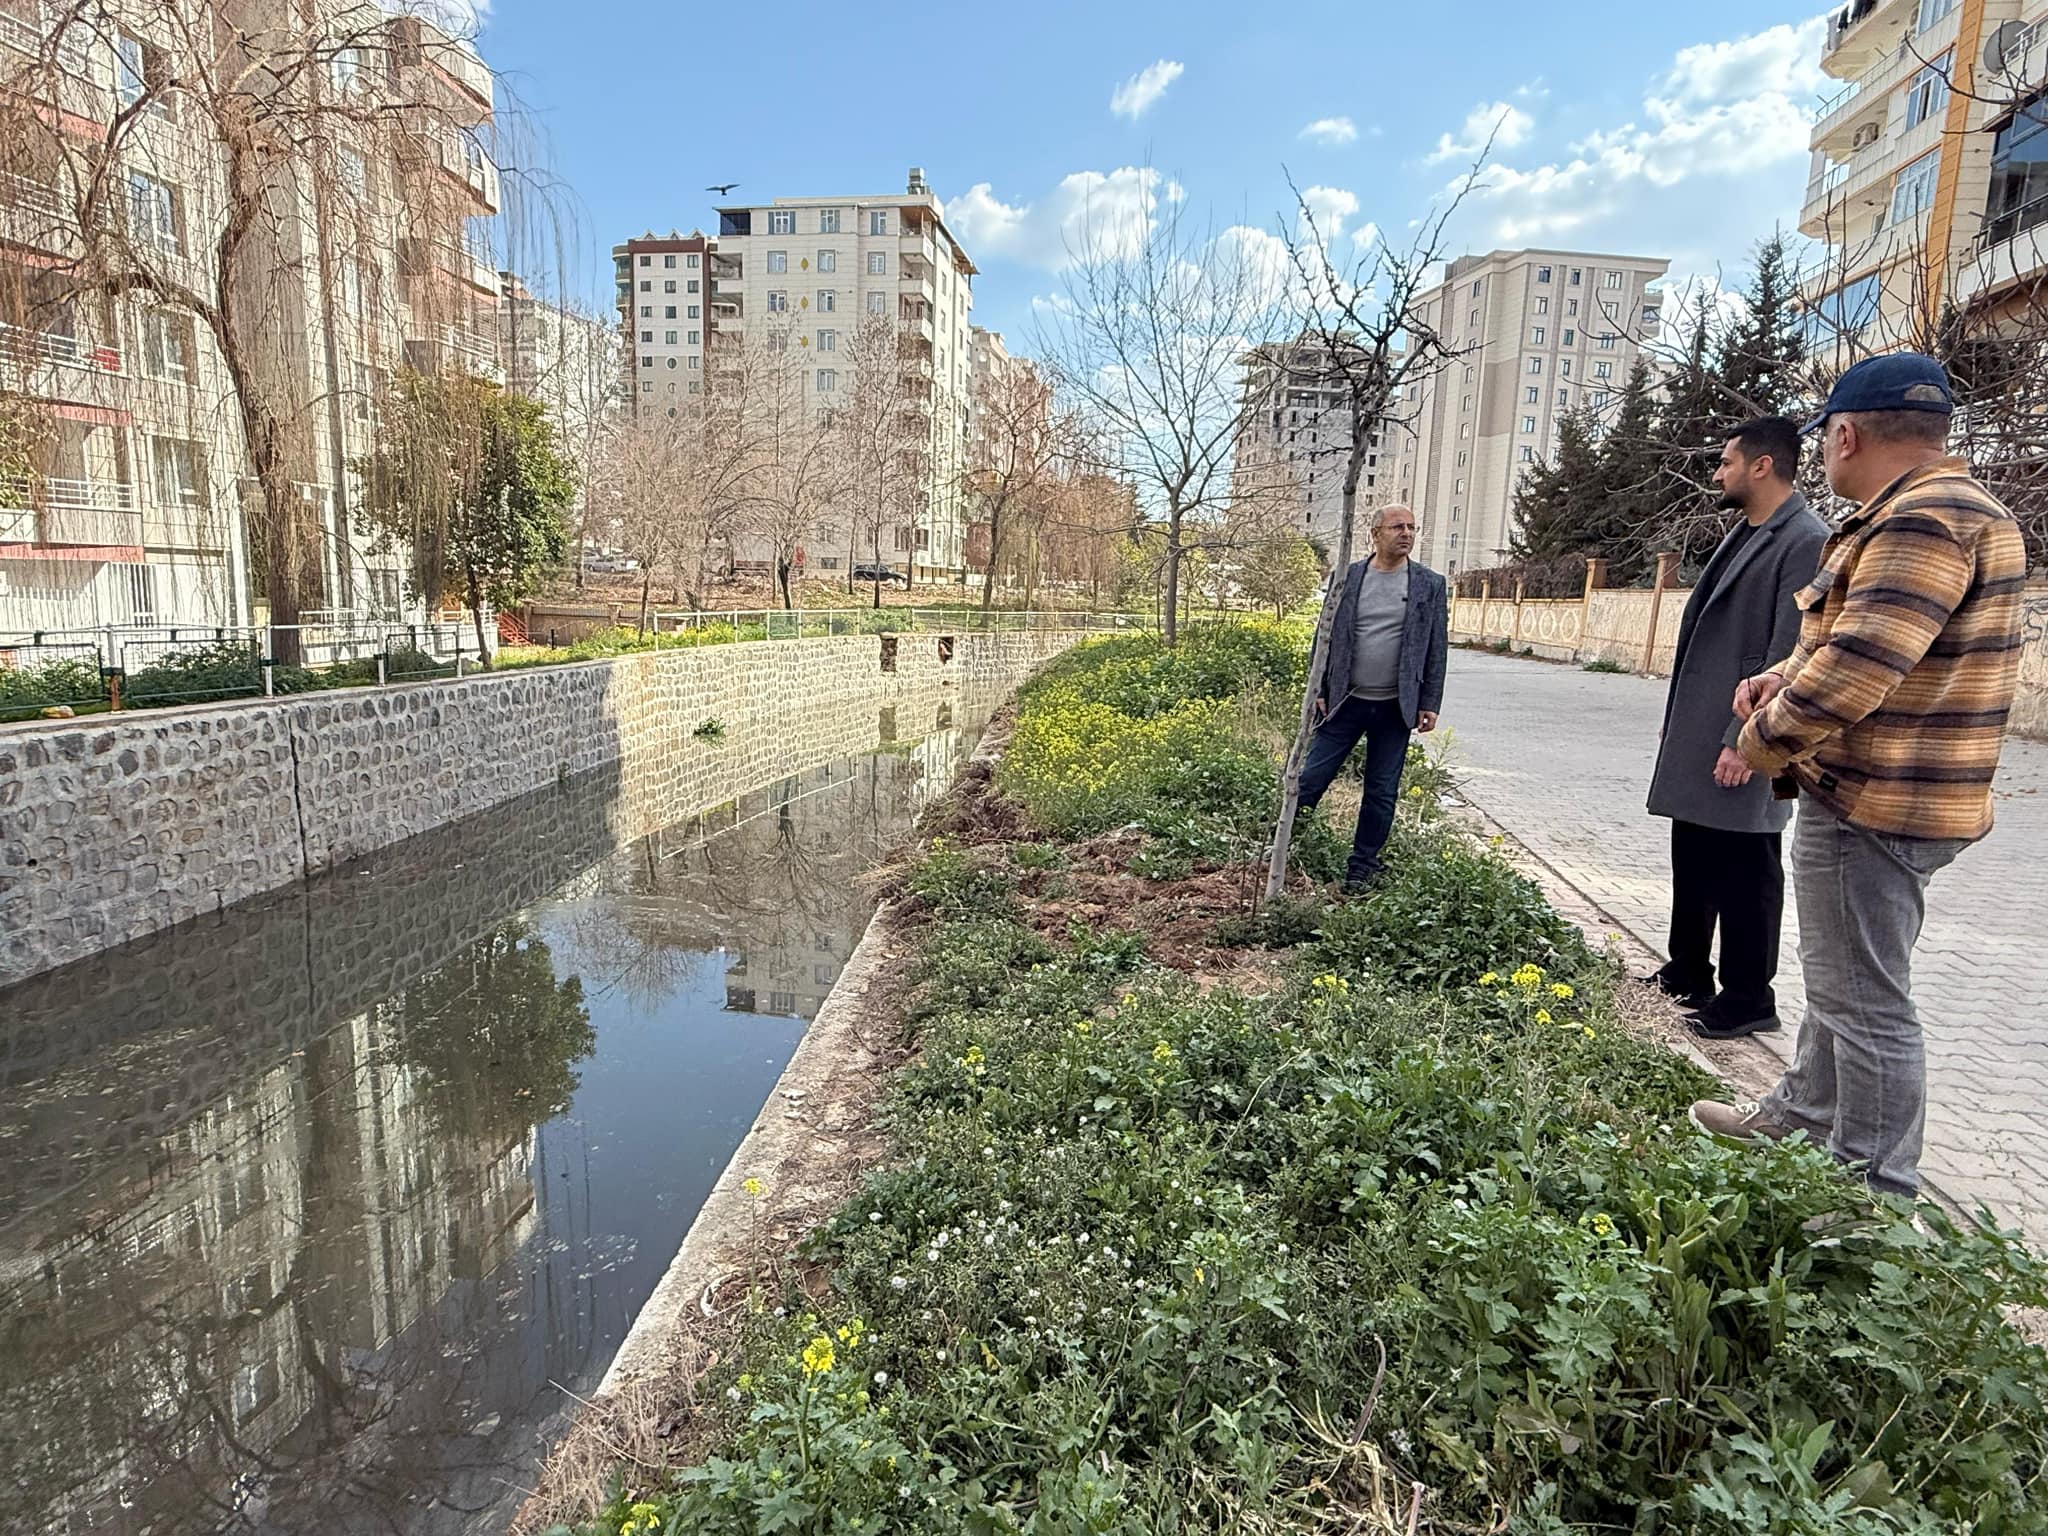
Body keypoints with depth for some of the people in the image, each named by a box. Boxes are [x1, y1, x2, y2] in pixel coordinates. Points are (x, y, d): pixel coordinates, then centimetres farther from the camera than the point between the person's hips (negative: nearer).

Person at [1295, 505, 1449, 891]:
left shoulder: (1429, 585, 2)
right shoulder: (1348, 578, 2)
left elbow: (1437, 649, 3)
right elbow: (1326, 637, 4)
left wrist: (1430, 704, -2)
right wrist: (1320, 691, -1)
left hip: (1396, 708, 1)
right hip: (1345, 702, 0)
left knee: (1381, 793, 8)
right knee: (1310, 779, -1)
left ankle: (1362, 869, 21)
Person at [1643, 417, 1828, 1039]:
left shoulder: (1806, 543, -14)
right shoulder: (1741, 534, 14)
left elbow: (1790, 656, -19)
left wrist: (1745, 740, -21)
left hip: (1740, 746, -9)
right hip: (1696, 739, 9)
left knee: (1744, 874, 3)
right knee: (1692, 862, 18)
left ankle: (1748, 999, 16)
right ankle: (1688, 975, 32)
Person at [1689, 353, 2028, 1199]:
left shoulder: (1926, 519, -21)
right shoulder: (1938, 510, 15)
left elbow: (1856, 670, -28)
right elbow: (1854, 638, 23)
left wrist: (1760, 743, -13)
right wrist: (1782, 676, 5)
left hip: (1873, 808, -11)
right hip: (1867, 797, 11)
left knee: (1866, 1003, 0)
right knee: (1837, 979, 23)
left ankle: (1874, 1199, 13)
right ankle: (1800, 1119, 39)